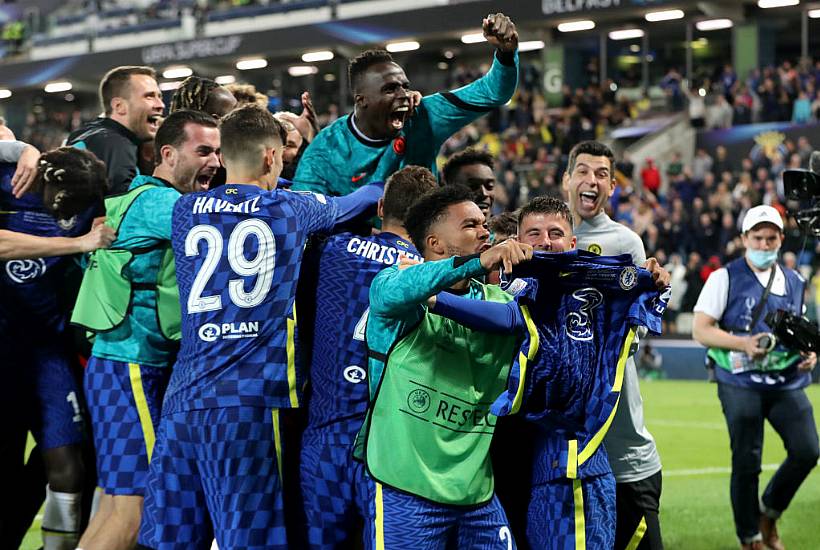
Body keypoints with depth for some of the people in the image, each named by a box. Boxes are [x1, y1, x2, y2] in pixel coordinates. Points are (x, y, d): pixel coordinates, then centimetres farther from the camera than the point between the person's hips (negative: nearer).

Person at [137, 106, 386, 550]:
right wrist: (381, 187, 45)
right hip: (253, 401, -4)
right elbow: (353, 203, 24)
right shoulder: (290, 208, 4)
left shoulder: (186, 210, 10)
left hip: (184, 398, 4)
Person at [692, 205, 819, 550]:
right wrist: (742, 344, -21)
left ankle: (769, 514, 16)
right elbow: (700, 329, -7)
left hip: (787, 383, 4)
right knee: (746, 463, -2)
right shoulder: (725, 278, -2)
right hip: (741, 383, -4)